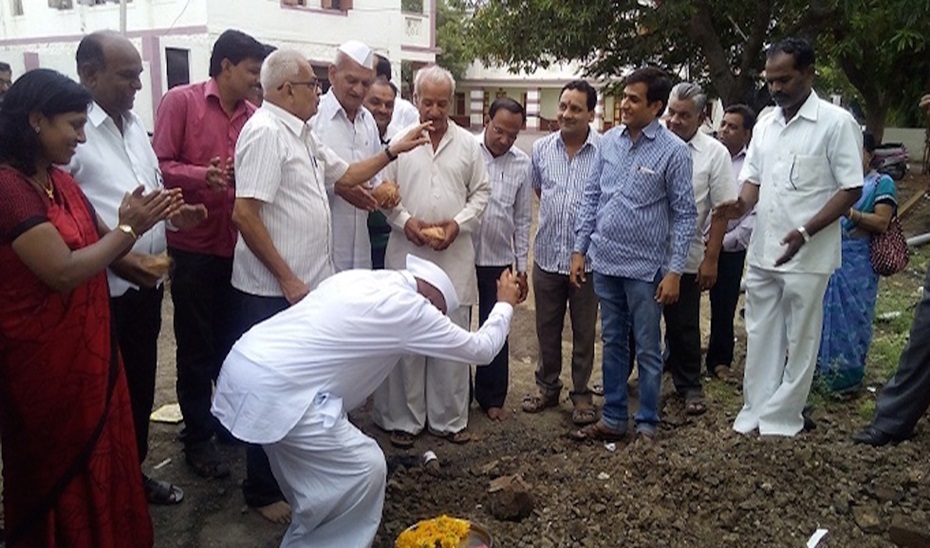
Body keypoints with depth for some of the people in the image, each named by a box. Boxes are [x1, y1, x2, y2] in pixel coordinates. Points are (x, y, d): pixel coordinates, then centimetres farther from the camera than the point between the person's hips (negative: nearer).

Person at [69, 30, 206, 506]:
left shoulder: (133, 123, 10)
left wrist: (173, 212, 3)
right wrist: (117, 258, -22)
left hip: (146, 281, 8)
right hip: (102, 287, -8)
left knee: (141, 384, 20)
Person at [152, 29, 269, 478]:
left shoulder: (252, 115, 5)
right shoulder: (181, 101, -6)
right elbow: (160, 164, -13)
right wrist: (203, 175, -27)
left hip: (241, 248, 5)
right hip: (195, 247, -4)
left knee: (233, 342, 17)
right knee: (196, 347, 8)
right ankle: (198, 437, 22)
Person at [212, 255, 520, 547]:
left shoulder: (359, 278, 16)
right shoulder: (406, 305, -6)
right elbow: (480, 349, 5)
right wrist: (505, 304, 22)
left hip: (244, 366, 10)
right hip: (272, 390, -10)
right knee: (364, 466, 0)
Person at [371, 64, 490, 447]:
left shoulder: (468, 144, 8)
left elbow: (480, 193, 9)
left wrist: (458, 223, -7)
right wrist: (405, 220, -13)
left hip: (454, 256, 2)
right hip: (407, 252, -1)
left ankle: (449, 418, 20)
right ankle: (404, 418, 19)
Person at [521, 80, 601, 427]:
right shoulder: (541, 149, 2)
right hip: (547, 255, 4)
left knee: (584, 332, 11)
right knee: (547, 329, 16)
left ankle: (581, 394, 27)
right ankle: (547, 386, 34)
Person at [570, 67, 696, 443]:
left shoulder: (673, 151, -9)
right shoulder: (609, 140, 3)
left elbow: (685, 215, -7)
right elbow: (590, 197, 9)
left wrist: (674, 271, -11)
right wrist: (579, 249, 6)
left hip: (645, 267, -4)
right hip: (605, 261, 5)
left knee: (647, 351, 8)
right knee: (613, 344, 16)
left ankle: (647, 425, 24)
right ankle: (613, 419, 29)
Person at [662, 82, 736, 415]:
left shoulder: (714, 153, -6)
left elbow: (721, 210, -5)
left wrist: (711, 260, -7)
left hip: (685, 257, -2)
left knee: (684, 327, 11)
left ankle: (689, 385, 28)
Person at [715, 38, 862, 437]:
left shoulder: (836, 123, -9)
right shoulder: (765, 123, 9)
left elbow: (851, 189, -10)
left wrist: (806, 232, -21)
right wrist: (743, 204, -7)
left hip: (807, 255, -6)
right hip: (762, 251, 6)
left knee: (799, 339, 7)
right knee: (760, 335, 14)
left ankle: (783, 416, 20)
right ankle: (755, 408, 27)